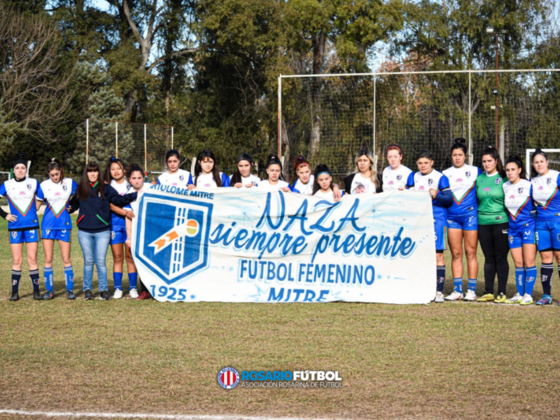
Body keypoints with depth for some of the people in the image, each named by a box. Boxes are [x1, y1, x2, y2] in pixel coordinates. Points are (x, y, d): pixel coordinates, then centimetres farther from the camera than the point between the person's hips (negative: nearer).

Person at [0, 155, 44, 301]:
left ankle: (36, 290, 4)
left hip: (31, 226, 0)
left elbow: (40, 199, 18)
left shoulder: (34, 183, 5)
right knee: (16, 260, -1)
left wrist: (34, 210, 8)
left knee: (32, 258, -2)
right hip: (15, 227, 0)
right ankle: (14, 292, 4)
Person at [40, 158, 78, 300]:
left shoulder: (70, 183, 0)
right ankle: (49, 290, 9)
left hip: (64, 224, -1)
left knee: (66, 259, -1)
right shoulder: (44, 185, 2)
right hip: (48, 224, 1)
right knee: (48, 259, 2)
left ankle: (70, 289, 5)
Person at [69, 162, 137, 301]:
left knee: (100, 262, -2)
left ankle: (104, 290, 6)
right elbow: (73, 205, 20)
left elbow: (119, 200, -4)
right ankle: (87, 289, 15)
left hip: (102, 231, -2)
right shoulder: (80, 189, 9)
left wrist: (136, 195, -13)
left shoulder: (105, 188, 3)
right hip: (84, 232, 2)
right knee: (88, 261, 8)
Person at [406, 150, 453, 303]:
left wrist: (436, 195, -22)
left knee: (438, 255, -6)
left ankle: (439, 291, -4)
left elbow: (449, 199, -5)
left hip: (436, 220, -4)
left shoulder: (440, 178, -1)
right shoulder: (413, 177, 13)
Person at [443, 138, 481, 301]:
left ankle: (472, 290, 1)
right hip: (452, 216, 3)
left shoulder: (475, 171, 5)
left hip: (470, 214, -3)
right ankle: (457, 290, 7)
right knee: (455, 254, 3)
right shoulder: (446, 174, 12)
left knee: (470, 253, -2)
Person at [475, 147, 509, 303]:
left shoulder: (504, 178, -1)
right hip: (483, 223, 4)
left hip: (501, 222, -4)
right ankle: (488, 292, 14)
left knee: (501, 258, 0)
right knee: (489, 258, 9)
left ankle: (502, 293, 5)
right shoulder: (479, 179, 10)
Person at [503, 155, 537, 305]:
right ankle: (519, 294, 13)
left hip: (528, 226, -5)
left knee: (529, 262, -7)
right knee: (518, 263, 7)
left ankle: (528, 295, -3)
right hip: (513, 228, 5)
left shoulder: (529, 185, -7)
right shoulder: (505, 187, 6)